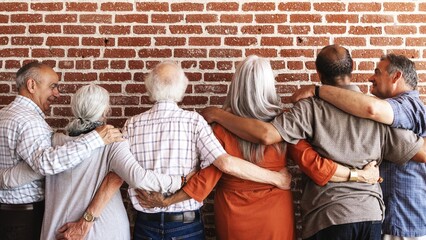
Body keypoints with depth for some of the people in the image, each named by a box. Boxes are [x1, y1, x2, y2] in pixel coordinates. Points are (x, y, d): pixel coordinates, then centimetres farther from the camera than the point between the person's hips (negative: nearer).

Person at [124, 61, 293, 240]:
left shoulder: (132, 125, -5)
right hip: (186, 224, -1)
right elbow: (227, 164, -20)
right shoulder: (193, 121, -12)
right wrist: (276, 178, -14)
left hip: (146, 223, 2)